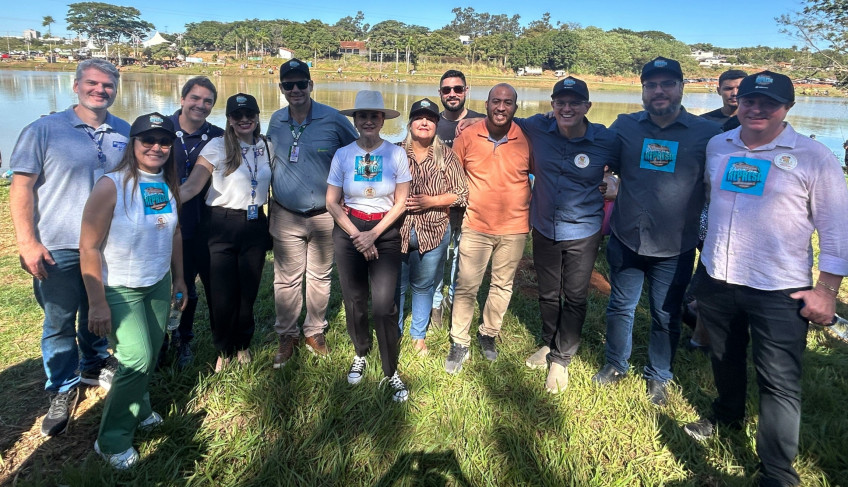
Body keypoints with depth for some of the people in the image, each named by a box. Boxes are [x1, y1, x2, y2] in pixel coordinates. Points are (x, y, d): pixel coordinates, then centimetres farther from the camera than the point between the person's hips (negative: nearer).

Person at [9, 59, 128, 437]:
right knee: (59, 323, 7)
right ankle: (62, 391, 25)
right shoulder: (45, 130, -6)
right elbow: (21, 187, -7)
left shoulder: (126, 134, 2)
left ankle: (95, 365, 43)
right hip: (59, 248, -3)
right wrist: (27, 243, -13)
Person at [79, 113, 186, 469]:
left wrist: (179, 278, 14)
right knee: (138, 360, -8)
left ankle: (138, 410, 40)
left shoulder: (168, 185, 0)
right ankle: (111, 441, 13)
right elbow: (89, 248, -17)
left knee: (151, 355, 14)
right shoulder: (111, 186, -18)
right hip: (119, 289, -6)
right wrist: (97, 304, -17)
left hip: (159, 284, 6)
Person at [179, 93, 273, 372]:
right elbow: (192, 186, -15)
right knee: (223, 294, 1)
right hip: (224, 225, -3)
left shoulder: (266, 147, 7)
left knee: (248, 291, 9)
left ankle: (242, 345, 32)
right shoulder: (217, 146, -6)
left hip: (255, 226, 3)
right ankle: (223, 350, 25)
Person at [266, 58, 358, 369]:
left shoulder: (333, 119, -7)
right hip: (286, 216, 2)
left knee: (320, 278, 11)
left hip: (324, 216, -2)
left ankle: (315, 332, 30)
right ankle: (287, 335, 26)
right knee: (286, 280, 8)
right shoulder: (275, 121, 4)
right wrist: (272, 194, 14)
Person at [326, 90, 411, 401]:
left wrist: (373, 235, -9)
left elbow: (401, 202, -3)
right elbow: (332, 203, 0)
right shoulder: (343, 155, -1)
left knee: (384, 304, -10)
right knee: (354, 300, 8)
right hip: (348, 231, 2)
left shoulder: (396, 154, -4)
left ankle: (391, 372, 8)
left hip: (385, 233, -1)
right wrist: (356, 235, -8)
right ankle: (360, 354, 35)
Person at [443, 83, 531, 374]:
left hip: (514, 228, 1)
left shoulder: (526, 139, -5)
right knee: (466, 287, 1)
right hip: (476, 226, -1)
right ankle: (459, 344, 17)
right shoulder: (467, 137, -5)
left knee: (503, 286, 14)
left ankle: (488, 334, 34)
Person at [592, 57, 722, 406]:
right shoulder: (625, 126, 0)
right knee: (620, 308, 16)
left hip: (675, 248, -1)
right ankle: (615, 365, 38)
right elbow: (603, 168, 12)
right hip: (626, 240, 2)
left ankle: (659, 377, 35)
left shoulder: (707, 133, -5)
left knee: (666, 317, 13)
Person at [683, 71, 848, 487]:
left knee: (779, 383, 0)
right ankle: (726, 416, 49)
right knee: (724, 358, 23)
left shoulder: (814, 158, -9)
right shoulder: (717, 146, 3)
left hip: (779, 292, -4)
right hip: (716, 281, 4)